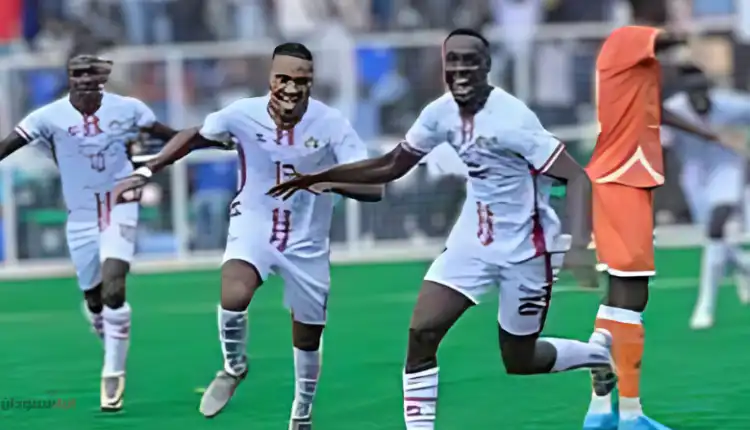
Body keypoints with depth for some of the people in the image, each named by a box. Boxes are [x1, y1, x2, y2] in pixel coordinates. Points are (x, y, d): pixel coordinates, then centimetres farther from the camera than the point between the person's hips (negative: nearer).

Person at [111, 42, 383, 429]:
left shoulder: (331, 124, -20)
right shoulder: (244, 114, -17)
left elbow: (373, 188, -24)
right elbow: (194, 137, 4)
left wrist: (332, 182, -43)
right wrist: (146, 171, 0)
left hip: (307, 244, 1)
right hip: (253, 226, -1)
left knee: (308, 338, 10)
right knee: (233, 297, -30)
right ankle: (234, 367, 2)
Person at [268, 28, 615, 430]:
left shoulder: (513, 118, -25)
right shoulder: (441, 113, -6)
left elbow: (577, 177, -26)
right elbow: (391, 166, 9)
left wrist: (578, 246, -40)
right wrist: (317, 177, 4)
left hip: (525, 248, -5)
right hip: (472, 241, 5)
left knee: (518, 362, 8)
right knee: (421, 332, -9)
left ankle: (597, 351, 37)